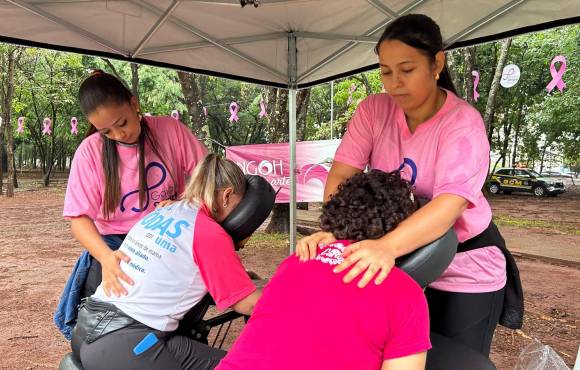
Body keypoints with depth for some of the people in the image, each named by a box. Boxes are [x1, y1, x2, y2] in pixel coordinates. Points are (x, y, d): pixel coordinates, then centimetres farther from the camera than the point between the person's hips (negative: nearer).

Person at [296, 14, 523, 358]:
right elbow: (340, 176, -16)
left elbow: (450, 203, -35)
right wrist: (331, 231, -34)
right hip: (400, 263, 3)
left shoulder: (463, 122, -21)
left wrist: (386, 246, -51)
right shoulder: (373, 110, -9)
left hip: (464, 270, -3)